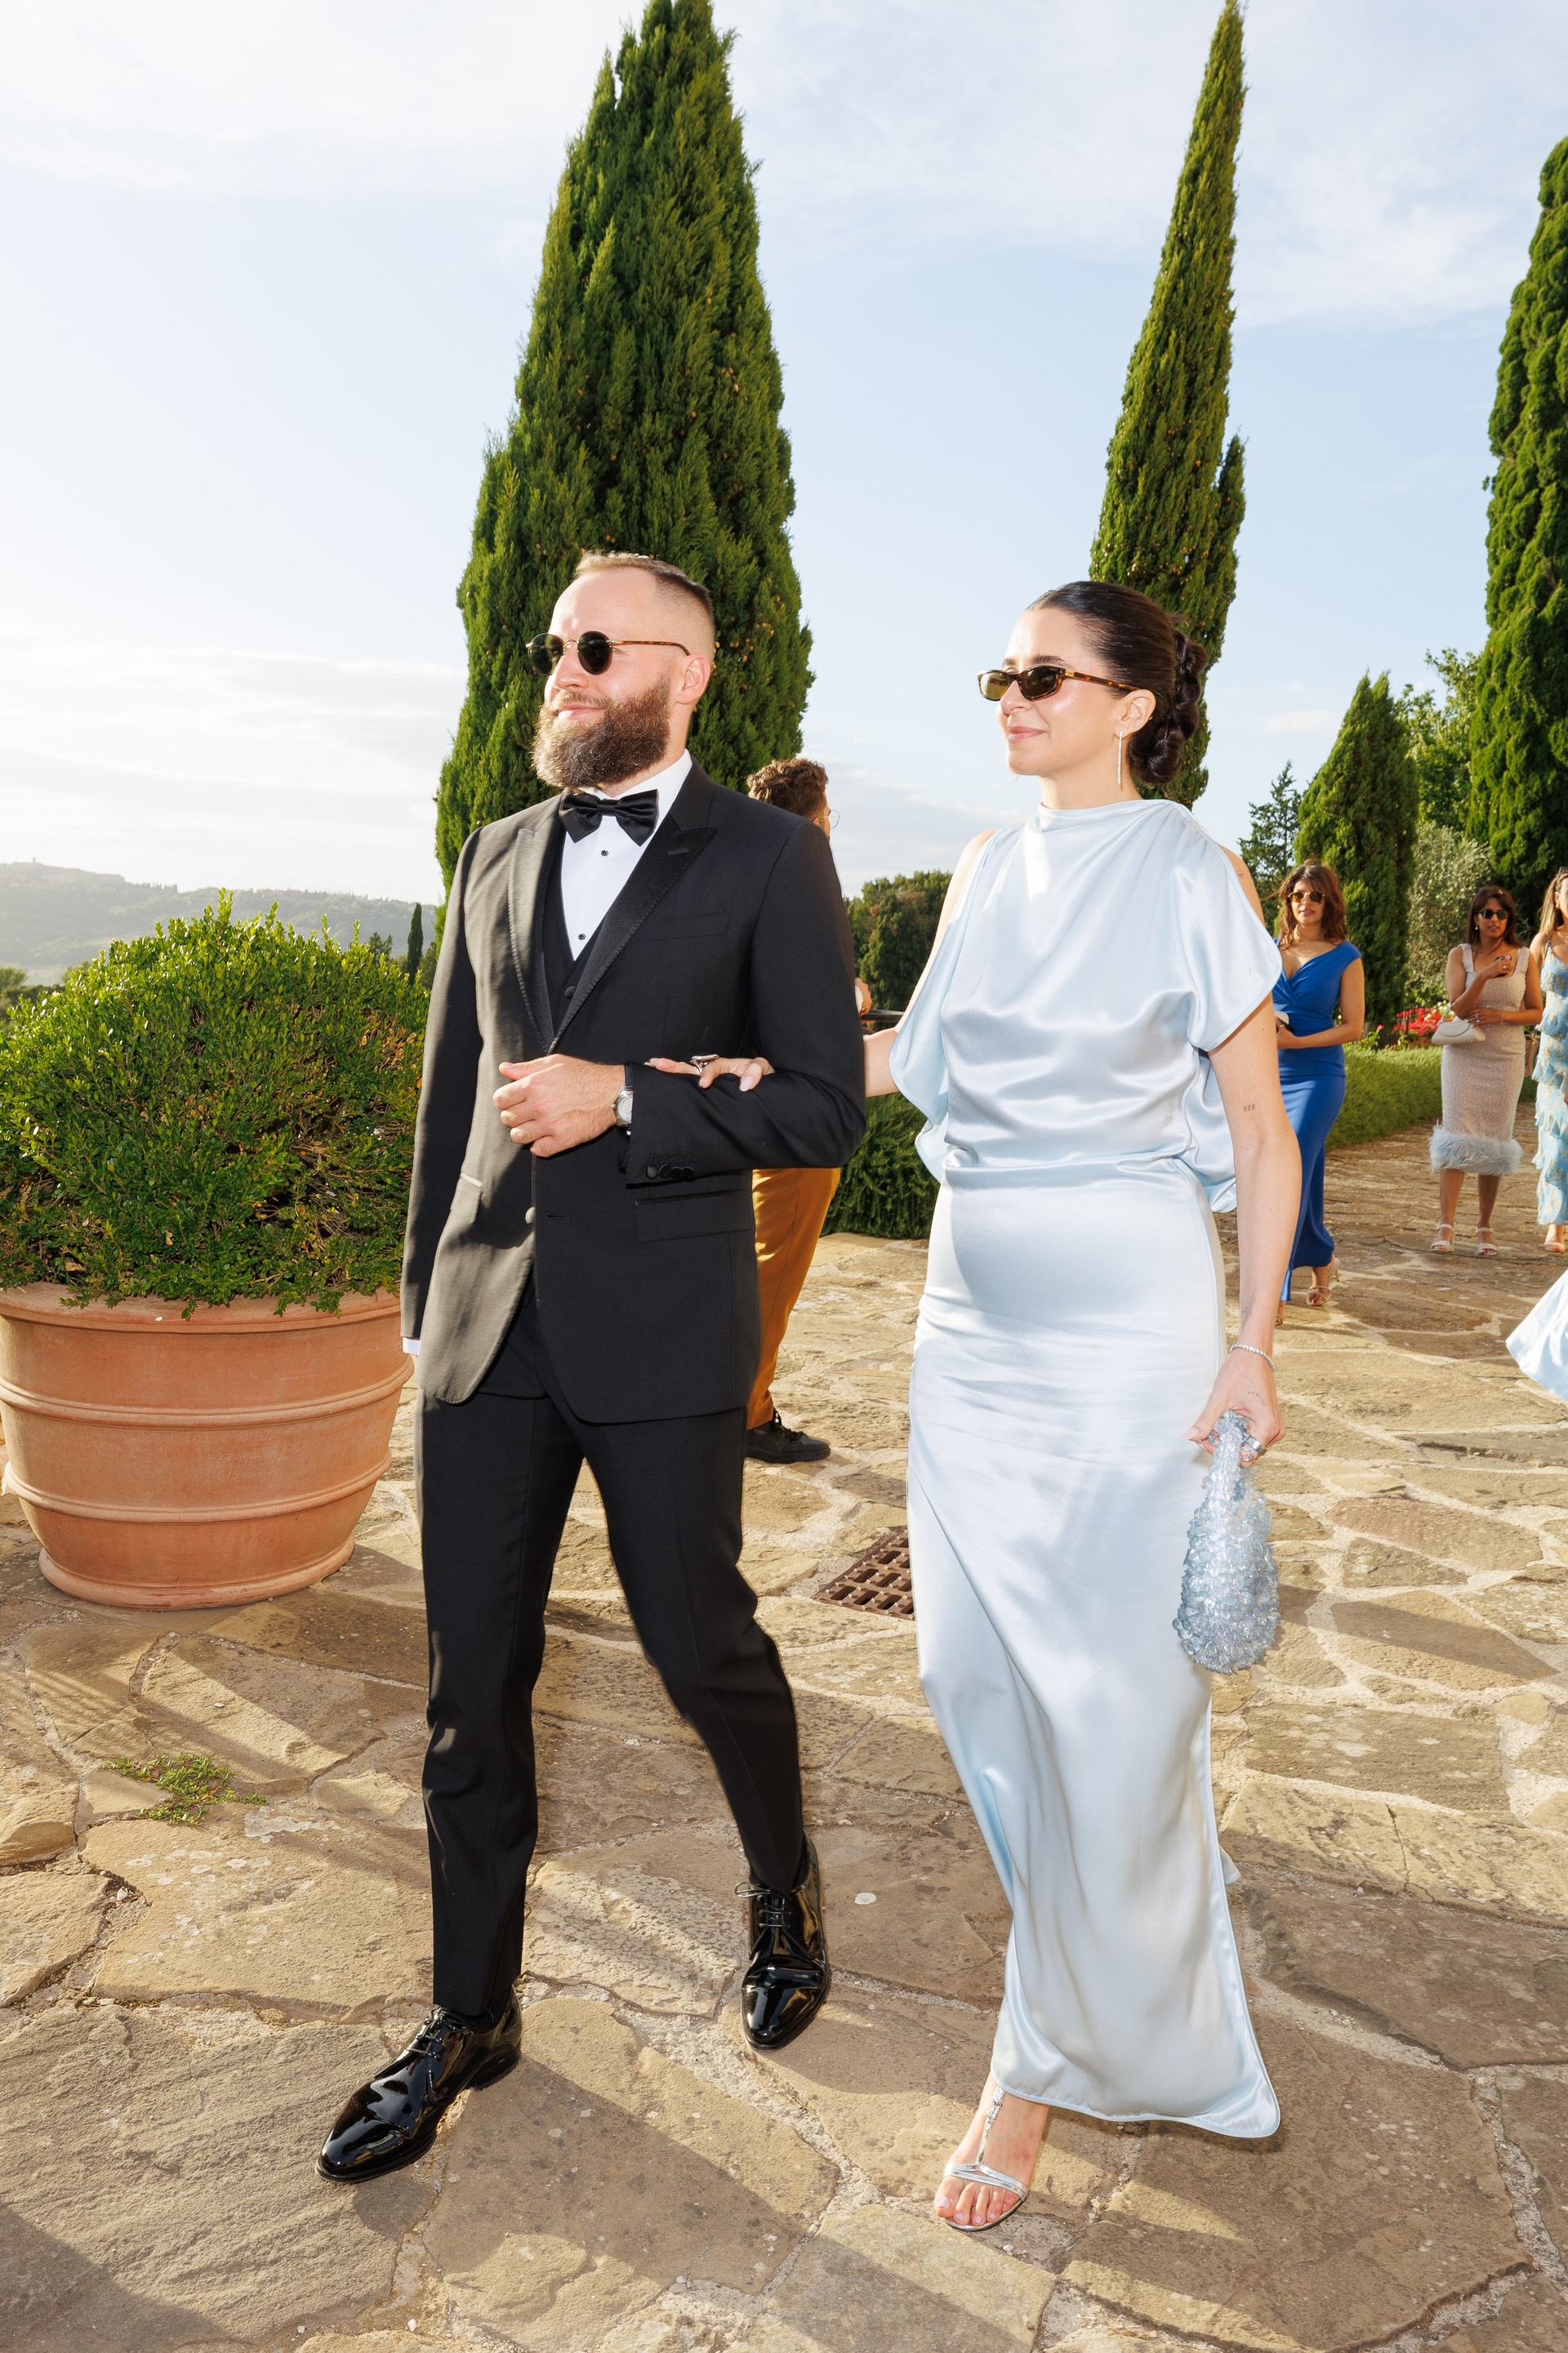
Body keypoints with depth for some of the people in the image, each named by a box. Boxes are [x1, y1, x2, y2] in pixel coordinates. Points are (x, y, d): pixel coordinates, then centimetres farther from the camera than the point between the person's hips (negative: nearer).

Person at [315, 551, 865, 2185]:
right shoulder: (497, 858, 13)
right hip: (490, 1326, 5)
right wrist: (423, 1298, 17)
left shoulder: (767, 858, -2)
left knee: (699, 1641, 9)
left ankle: (785, 1892, 40)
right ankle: (470, 2015, 29)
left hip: (661, 1330, -4)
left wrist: (622, 1102, -18)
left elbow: (825, 1108, -7)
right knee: (471, 1680, 10)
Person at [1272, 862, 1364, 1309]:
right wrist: (1265, 1021, -5)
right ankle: (1322, 1262, 31)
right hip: (1269, 1075, 5)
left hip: (1318, 1076, -4)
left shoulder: (1344, 957, 0)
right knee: (1303, 1179, 10)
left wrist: (1296, 1041, -14)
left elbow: (1353, 1027, -3)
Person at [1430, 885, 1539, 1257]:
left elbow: (1536, 1013, 7)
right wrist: (1484, 976, -20)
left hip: (1506, 1058, 1)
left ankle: (1484, 1228, 10)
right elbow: (1458, 1008, -6)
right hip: (1464, 1055, -1)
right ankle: (1445, 1226, -11)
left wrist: (1502, 1015, -11)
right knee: (1458, 1136, -10)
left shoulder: (1525, 958, 6)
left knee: (1494, 1142, 3)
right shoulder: (1460, 956, 3)